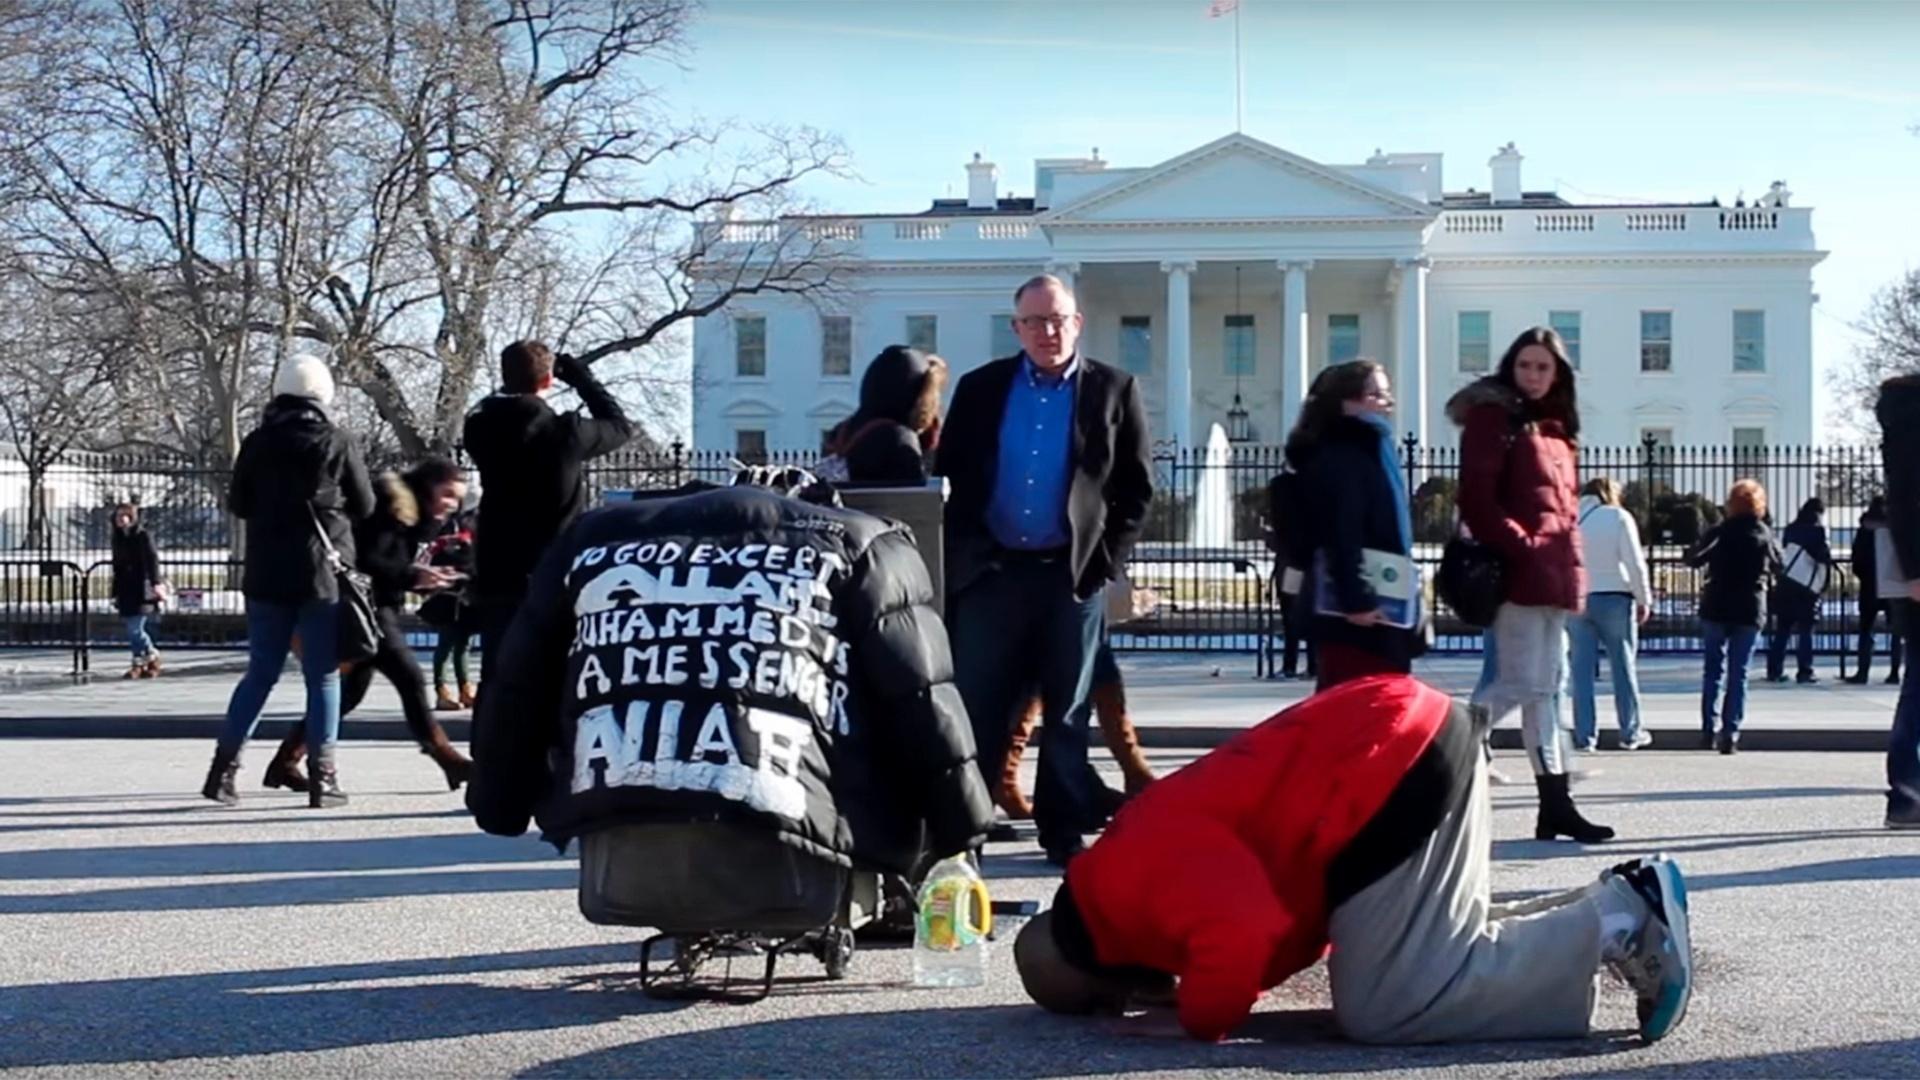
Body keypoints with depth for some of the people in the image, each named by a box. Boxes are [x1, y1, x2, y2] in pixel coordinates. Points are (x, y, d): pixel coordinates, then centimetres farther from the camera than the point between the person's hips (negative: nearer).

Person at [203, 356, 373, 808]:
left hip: (267, 572, 3)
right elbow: (365, 507, 1)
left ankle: (224, 767, 7)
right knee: (323, 675, 3)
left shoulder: (256, 443, 1)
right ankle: (322, 776, 1)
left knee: (261, 672, 11)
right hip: (323, 572, -3)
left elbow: (238, 505, 8)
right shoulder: (338, 443, -6)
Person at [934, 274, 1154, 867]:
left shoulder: (1114, 390, 2)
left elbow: (1137, 487, 2)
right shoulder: (980, 388, 7)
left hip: (1073, 573, -1)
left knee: (1066, 712, 7)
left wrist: (1107, 559, -6)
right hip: (991, 571, 1)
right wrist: (964, 551, 0)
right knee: (976, 707, 3)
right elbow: (950, 475, 9)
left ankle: (1064, 829, 16)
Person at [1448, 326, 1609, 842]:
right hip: (1519, 574, -9)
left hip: (1555, 575, 9)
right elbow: (1477, 499, -14)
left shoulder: (1556, 428, 20)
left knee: (1547, 686, 9)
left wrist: (1572, 563, 11)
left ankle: (1556, 805, 11)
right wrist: (1521, 547, -17)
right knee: (1521, 683, -13)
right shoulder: (1492, 417, -4)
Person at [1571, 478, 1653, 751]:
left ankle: (1585, 735, 0)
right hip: (1613, 598, -3)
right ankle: (1630, 733, 11)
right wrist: (1644, 600, 2)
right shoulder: (1618, 517, -1)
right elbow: (1635, 562, -5)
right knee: (1624, 665, 7)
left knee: (1582, 669, 3)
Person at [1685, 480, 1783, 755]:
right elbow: (1778, 568, 10)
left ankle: (1708, 731, 3)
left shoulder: (1719, 532, -5)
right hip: (1750, 610, 0)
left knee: (1713, 669, 11)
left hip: (1716, 608, 0)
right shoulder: (1764, 534, -1)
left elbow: (1692, 559, -3)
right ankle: (1730, 734, -3)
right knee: (1738, 673, 4)